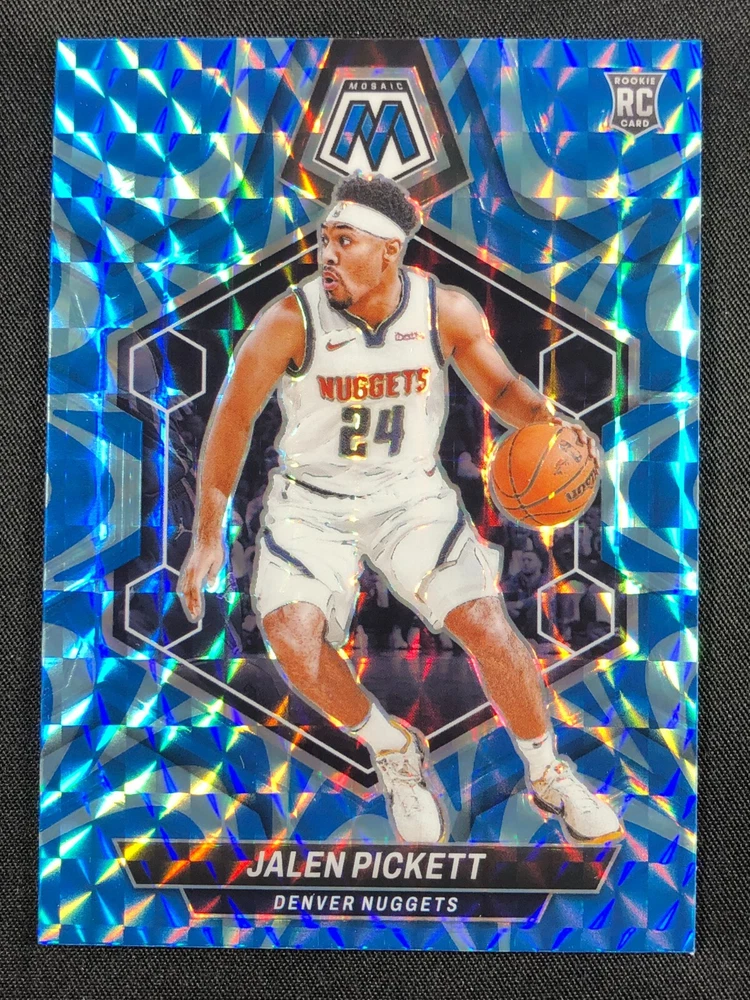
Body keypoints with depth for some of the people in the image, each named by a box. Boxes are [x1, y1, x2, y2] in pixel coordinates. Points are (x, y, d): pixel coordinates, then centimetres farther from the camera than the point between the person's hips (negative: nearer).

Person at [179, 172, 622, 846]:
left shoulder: (447, 311, -9)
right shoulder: (290, 320, -15)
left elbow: (502, 389, 4)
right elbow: (233, 418, -6)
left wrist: (549, 420, -20)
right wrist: (207, 536, -6)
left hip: (413, 494, 1)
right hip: (310, 502, 0)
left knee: (489, 626, -14)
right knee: (291, 632, -24)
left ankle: (548, 776, 16)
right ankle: (393, 750, 7)